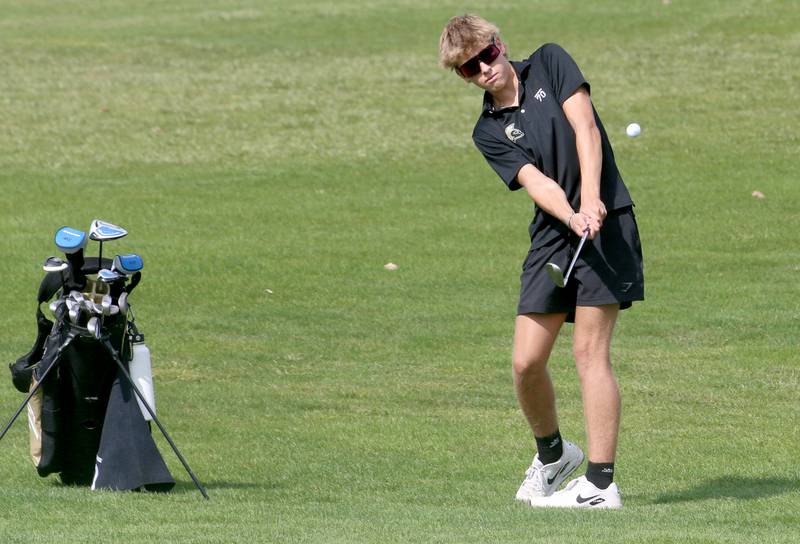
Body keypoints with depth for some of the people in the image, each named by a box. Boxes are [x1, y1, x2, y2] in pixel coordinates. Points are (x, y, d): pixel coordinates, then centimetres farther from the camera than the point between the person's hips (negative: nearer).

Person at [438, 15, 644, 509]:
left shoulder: (549, 63, 5)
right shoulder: (488, 133, 9)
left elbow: (584, 126, -6)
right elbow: (535, 181, -6)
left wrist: (590, 199, -20)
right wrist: (573, 217, -26)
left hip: (606, 220, -4)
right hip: (552, 235, 4)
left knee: (590, 351, -11)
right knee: (526, 362, 0)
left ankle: (601, 483, -10)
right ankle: (552, 453, 28)